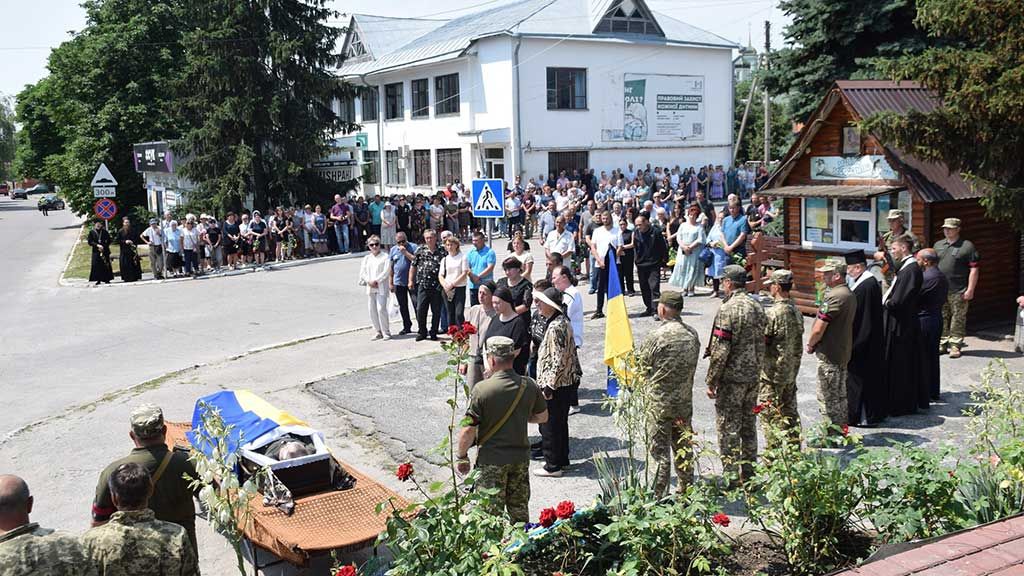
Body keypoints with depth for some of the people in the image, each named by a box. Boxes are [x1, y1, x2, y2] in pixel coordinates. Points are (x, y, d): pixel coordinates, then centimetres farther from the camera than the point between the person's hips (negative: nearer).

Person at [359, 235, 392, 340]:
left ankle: (386, 333, -6)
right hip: (370, 288, 6)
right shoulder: (366, 258, 16)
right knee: (372, 310, 5)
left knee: (381, 309, -14)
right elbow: (362, 272, 9)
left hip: (381, 287, -6)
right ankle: (378, 332, 15)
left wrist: (376, 281, -14)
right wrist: (369, 281, -7)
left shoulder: (385, 257, 1)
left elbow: (386, 271, -9)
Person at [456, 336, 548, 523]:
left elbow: (468, 429, -17)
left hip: (491, 460, -4)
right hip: (521, 457, 4)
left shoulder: (482, 389, -20)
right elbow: (542, 417, 8)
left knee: (491, 513, 9)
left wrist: (461, 456, -3)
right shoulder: (529, 386, -6)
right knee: (520, 511, 19)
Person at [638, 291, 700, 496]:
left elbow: (641, 369, -9)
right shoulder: (692, 334, -1)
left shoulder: (655, 337, -18)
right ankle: (685, 492, 28)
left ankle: (657, 495, 7)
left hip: (659, 403, -5)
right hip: (685, 402, 5)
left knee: (660, 451, 3)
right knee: (683, 449, 17)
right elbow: (692, 366, 8)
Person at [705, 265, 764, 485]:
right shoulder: (757, 307, 6)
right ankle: (748, 471, 27)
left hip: (732, 378, -8)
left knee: (728, 427, 1)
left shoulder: (728, 310, -19)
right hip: (753, 376, 8)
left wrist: (711, 381, -13)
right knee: (748, 425, 17)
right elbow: (761, 344, 12)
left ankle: (731, 476, 5)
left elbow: (721, 351, -20)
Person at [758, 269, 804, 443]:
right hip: (791, 370, 8)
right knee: (790, 410, 16)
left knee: (770, 415, 1)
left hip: (772, 372, -8)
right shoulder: (796, 310, 6)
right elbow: (798, 342, 13)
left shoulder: (773, 313, -20)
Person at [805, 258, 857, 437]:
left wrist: (810, 344, -4)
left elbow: (818, 329, -24)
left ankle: (830, 436, 5)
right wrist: (815, 344, 12)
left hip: (829, 355, -10)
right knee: (840, 395, 18)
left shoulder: (834, 297, -23)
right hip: (843, 352, 10)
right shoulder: (849, 294, 10)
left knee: (827, 398, -1)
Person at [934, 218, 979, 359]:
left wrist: (970, 289, -12)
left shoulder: (967, 246, -3)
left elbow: (974, 269, -6)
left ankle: (955, 345, 6)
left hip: (959, 291, -5)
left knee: (958, 320, 0)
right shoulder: (938, 245, 13)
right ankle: (942, 344, 18)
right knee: (941, 319, 9)